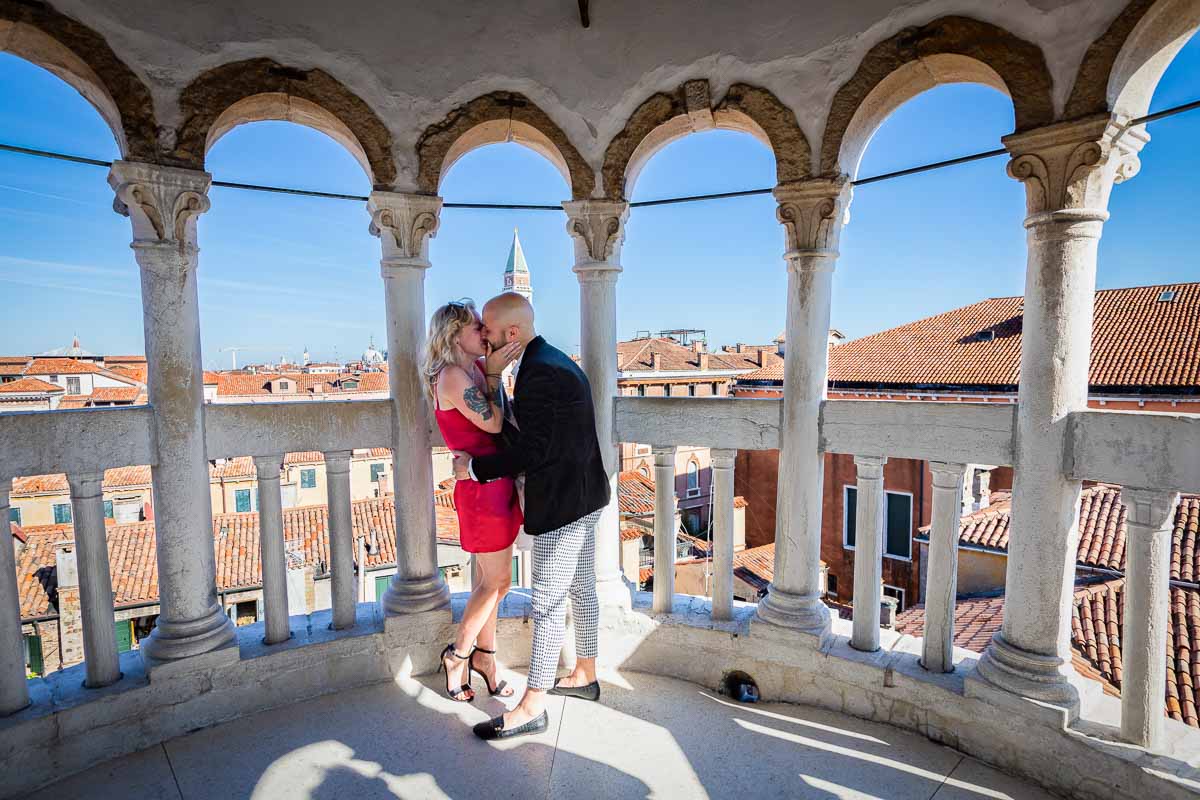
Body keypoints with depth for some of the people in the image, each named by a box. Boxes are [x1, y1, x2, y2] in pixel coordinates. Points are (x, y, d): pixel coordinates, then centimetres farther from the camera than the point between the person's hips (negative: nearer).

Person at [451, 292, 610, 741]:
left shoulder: (540, 372, -22)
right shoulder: (554, 361, 10)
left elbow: (531, 451, -23)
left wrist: (474, 467, -11)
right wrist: (494, 391, 8)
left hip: (563, 504, -10)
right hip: (582, 495, 11)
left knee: (548, 605, 1)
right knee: (581, 589, 20)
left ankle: (531, 708, 15)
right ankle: (584, 676, 37)